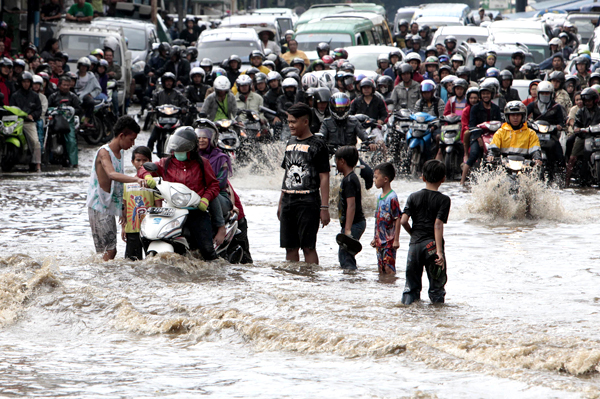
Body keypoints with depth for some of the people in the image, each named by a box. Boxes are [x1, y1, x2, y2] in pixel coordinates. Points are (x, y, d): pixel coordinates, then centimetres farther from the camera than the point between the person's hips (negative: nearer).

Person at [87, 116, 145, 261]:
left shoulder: (120, 152, 13)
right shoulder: (104, 152, -15)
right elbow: (112, 174, -35)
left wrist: (122, 208, 22)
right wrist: (135, 179, -47)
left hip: (110, 207, 9)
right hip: (99, 207, -9)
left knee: (111, 250, 10)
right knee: (110, 250, -14)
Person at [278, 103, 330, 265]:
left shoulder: (317, 145, -4)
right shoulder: (291, 143, 16)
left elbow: (324, 177, -8)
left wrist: (324, 207, -13)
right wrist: (281, 202, 19)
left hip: (308, 202, -7)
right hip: (288, 201, 7)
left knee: (308, 247, -8)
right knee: (290, 247, 7)